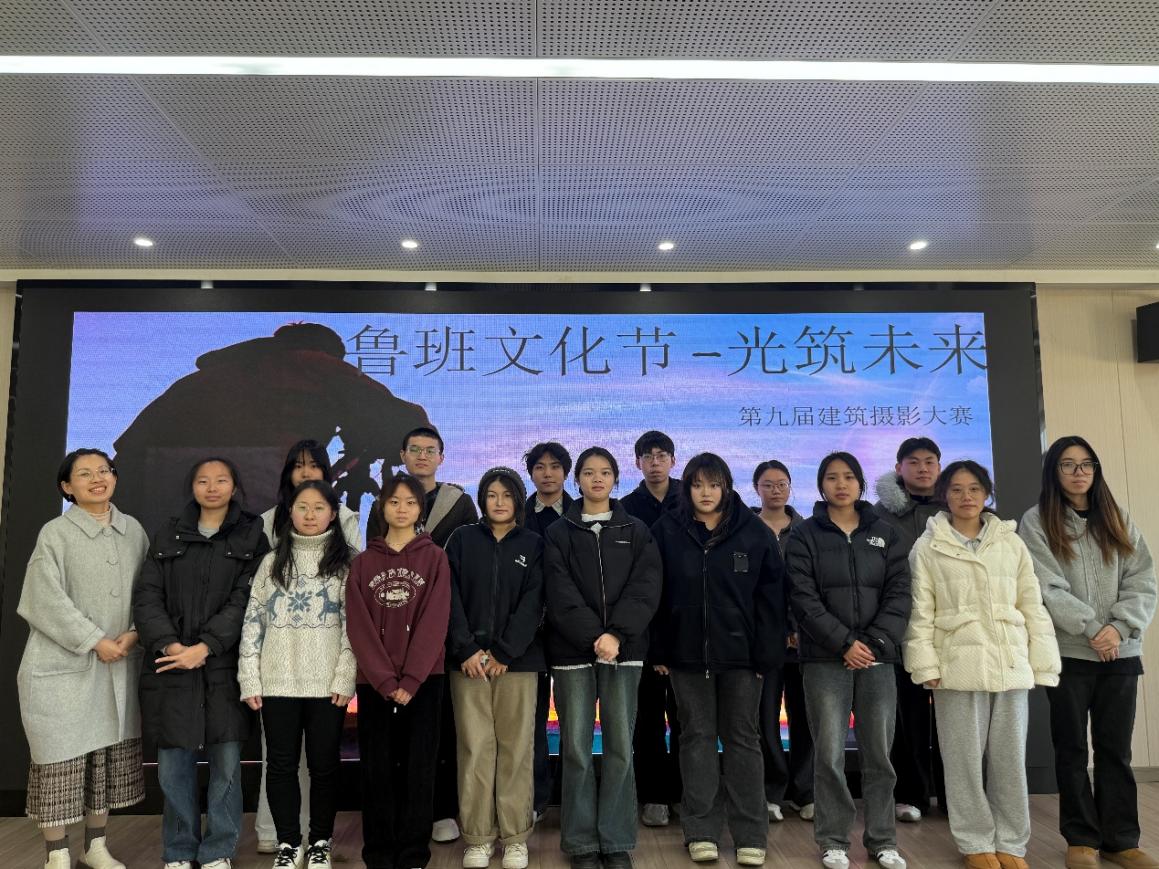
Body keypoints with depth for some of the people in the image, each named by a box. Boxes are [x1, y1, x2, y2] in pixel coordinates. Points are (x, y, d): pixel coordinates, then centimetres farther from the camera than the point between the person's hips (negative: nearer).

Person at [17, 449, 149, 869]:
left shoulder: (133, 530, 7)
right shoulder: (55, 533, -6)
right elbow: (48, 600, -11)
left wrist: (134, 632, -7)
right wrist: (95, 641, -14)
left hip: (120, 666, 4)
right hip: (63, 666, -4)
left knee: (109, 758, 11)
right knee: (61, 759, 1)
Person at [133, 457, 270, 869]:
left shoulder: (251, 536, 4)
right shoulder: (168, 535, 11)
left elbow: (245, 600, -5)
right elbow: (147, 595, 2)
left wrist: (205, 647, -15)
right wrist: (169, 644, -13)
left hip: (225, 665, -2)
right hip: (170, 665, 2)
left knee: (226, 762, 3)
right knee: (173, 765, 6)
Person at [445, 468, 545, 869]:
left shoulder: (534, 544, 6)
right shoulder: (462, 539, 7)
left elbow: (532, 603, -3)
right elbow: (451, 597, 0)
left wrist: (504, 652, -12)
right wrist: (467, 649, -11)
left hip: (518, 660, 0)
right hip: (468, 659, 0)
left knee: (516, 748, 3)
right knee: (474, 748, 2)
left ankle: (516, 837, 15)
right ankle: (478, 837, 14)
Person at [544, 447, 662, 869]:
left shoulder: (637, 531, 9)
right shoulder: (558, 533, 6)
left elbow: (645, 589, -3)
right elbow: (560, 595, -5)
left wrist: (617, 634, -16)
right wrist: (594, 636, -17)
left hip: (624, 650, 1)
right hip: (573, 652, 0)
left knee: (620, 747, 3)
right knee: (576, 749, 2)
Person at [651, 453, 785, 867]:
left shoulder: (753, 532, -2)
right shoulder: (667, 531, -1)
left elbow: (771, 596, -2)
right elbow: (654, 595, 1)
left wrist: (767, 653, -6)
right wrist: (657, 651, -2)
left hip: (739, 654, 0)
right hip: (686, 654, 0)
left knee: (742, 739, 9)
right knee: (697, 737, 10)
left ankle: (750, 835, 19)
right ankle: (701, 831, 20)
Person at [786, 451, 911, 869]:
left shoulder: (885, 533, 10)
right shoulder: (804, 535, 2)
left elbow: (899, 594, 3)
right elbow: (804, 599, -6)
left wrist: (875, 642, -9)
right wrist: (845, 643, -13)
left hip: (877, 657, 2)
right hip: (825, 659, -2)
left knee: (879, 753, 6)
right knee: (830, 753, 0)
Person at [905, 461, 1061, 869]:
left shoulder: (1012, 543, 10)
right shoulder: (927, 547, 3)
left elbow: (1033, 607, 8)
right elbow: (921, 612, -1)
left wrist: (1042, 664, 2)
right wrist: (926, 665, -8)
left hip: (1010, 664, 2)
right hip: (958, 665, -2)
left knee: (1010, 756, 9)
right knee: (965, 757, 3)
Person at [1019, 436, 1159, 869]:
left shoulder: (1117, 519, 11)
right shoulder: (1036, 522, -1)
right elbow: (1048, 589, -10)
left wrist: (1119, 627, -12)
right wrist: (1092, 629, -16)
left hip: (1121, 653, 3)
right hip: (1068, 652, -3)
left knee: (1116, 748, 9)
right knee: (1072, 748, 5)